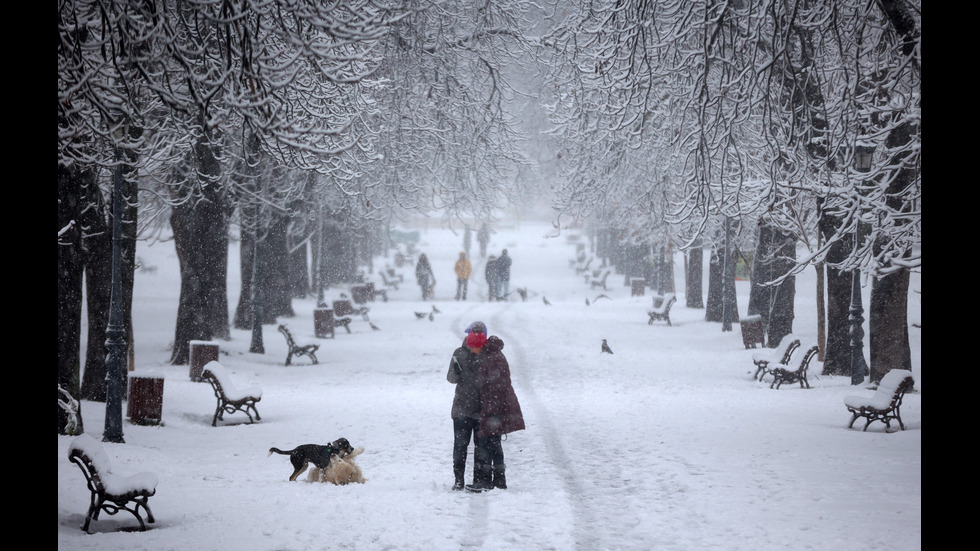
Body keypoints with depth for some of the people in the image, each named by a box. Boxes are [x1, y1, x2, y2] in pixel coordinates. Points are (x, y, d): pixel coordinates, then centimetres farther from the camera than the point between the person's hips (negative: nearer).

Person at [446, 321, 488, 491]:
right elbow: (451, 378, 4)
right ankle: (458, 479, 5)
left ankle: (479, 479, 12)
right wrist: (456, 372, -18)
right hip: (462, 407, 0)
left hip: (482, 408, 0)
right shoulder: (460, 353, 4)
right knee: (460, 444, -2)